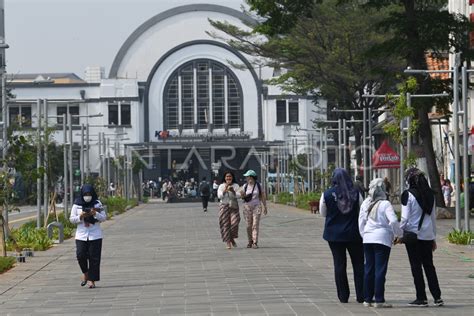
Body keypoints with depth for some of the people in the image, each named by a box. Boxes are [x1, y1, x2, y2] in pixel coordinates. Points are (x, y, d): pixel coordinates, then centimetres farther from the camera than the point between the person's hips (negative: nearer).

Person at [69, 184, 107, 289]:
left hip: (95, 236, -1)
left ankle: (92, 280, 5)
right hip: (81, 235, 1)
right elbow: (71, 219, 5)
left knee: (94, 258, -3)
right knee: (81, 255, -11)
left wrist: (95, 214, -18)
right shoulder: (77, 205, 3)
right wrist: (80, 217, -14)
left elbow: (104, 217, 1)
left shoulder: (97, 204, 2)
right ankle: (85, 273, 17)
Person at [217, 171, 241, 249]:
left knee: (234, 222, -11)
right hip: (224, 206, -1)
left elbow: (238, 195, -1)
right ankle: (228, 243, -1)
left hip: (234, 207, 1)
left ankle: (232, 238, 14)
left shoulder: (236, 186, 9)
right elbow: (219, 196, -6)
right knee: (225, 224, -5)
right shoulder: (221, 186, 5)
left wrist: (233, 191, -19)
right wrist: (225, 189, -18)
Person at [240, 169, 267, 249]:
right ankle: (250, 241, 21)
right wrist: (242, 195, -17)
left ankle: (255, 243, -14)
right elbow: (242, 196, 7)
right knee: (249, 225, 4)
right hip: (247, 207, 2)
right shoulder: (245, 186, 4)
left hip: (256, 207, -2)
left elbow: (263, 197, 4)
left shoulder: (258, 186, 0)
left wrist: (265, 207, 2)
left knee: (255, 225, -11)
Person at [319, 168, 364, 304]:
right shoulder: (355, 193, -6)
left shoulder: (327, 194, -7)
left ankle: (343, 296, 6)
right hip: (353, 234, 0)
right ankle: (361, 295, 7)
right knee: (358, 264, 8)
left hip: (334, 234, 0)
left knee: (339, 264, 5)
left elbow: (323, 213, 3)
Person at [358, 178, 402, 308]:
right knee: (380, 269, -3)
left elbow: (361, 222, 11)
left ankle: (367, 299, 15)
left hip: (367, 239, 5)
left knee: (369, 269, 11)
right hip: (382, 239, -5)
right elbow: (393, 221, -18)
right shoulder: (385, 204, -10)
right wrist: (399, 233, -3)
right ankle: (379, 300, -4)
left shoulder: (365, 203, 7)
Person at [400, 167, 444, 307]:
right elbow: (433, 217, 13)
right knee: (429, 266, 12)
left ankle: (421, 298, 3)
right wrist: (434, 237, 19)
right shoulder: (430, 194, 7)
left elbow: (405, 218, -13)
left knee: (416, 267, 2)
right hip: (427, 235, 5)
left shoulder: (408, 195, -11)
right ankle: (437, 297, 8)